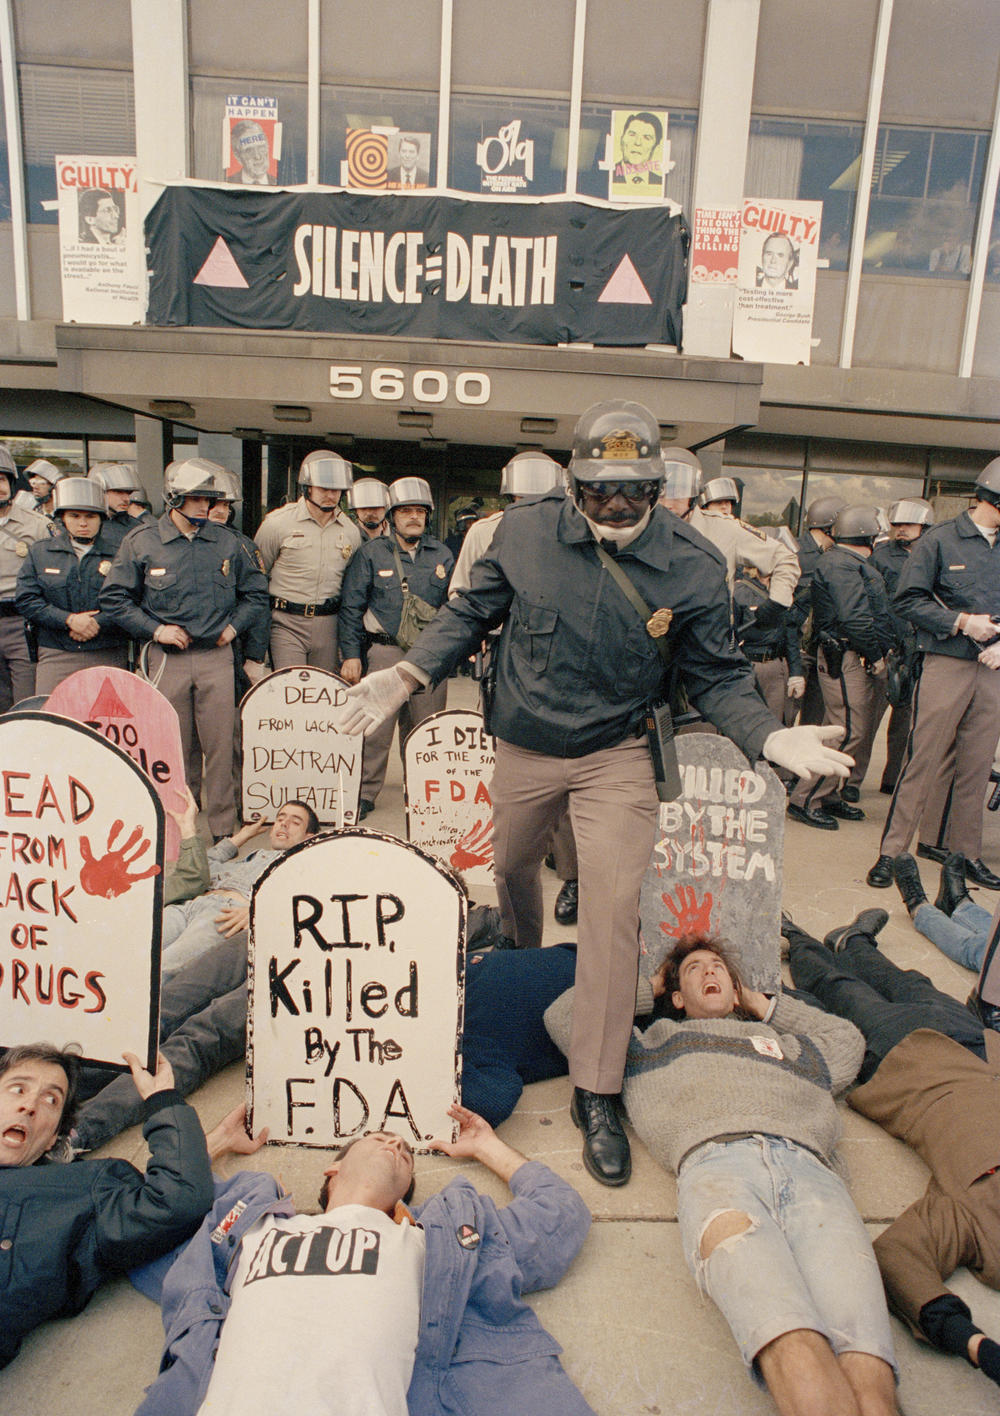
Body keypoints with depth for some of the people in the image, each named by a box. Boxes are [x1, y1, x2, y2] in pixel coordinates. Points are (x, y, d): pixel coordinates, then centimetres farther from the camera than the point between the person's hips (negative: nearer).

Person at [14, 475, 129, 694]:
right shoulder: (40, 552, 12)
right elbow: (25, 600, 4)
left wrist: (97, 623, -13)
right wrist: (69, 619, -9)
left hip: (108, 658, -1)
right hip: (56, 656, 1)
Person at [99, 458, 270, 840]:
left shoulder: (226, 542, 7)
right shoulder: (141, 542, 1)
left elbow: (256, 592, 17)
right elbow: (113, 598, 4)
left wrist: (234, 625, 3)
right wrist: (155, 629, -6)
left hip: (217, 656, 1)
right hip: (168, 658, -1)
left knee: (220, 746, 1)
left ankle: (222, 829, 12)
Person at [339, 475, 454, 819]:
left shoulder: (442, 554, 11)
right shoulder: (372, 553, 4)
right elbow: (351, 607, 3)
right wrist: (350, 655, -3)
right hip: (386, 651, -2)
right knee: (376, 727, -5)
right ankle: (365, 793, 9)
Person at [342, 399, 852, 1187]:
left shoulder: (693, 565, -13)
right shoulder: (525, 531, -11)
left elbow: (716, 676, -5)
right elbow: (472, 613, 1)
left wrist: (770, 736, -22)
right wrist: (407, 675, -11)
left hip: (615, 755, -2)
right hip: (520, 750, 3)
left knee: (614, 907, -9)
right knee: (507, 873, 21)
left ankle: (597, 1094, 9)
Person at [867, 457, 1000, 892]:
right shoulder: (940, 540, -2)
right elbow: (907, 601, -6)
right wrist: (961, 622, -13)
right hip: (946, 665, -5)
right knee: (922, 762, -4)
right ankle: (891, 852, 4)